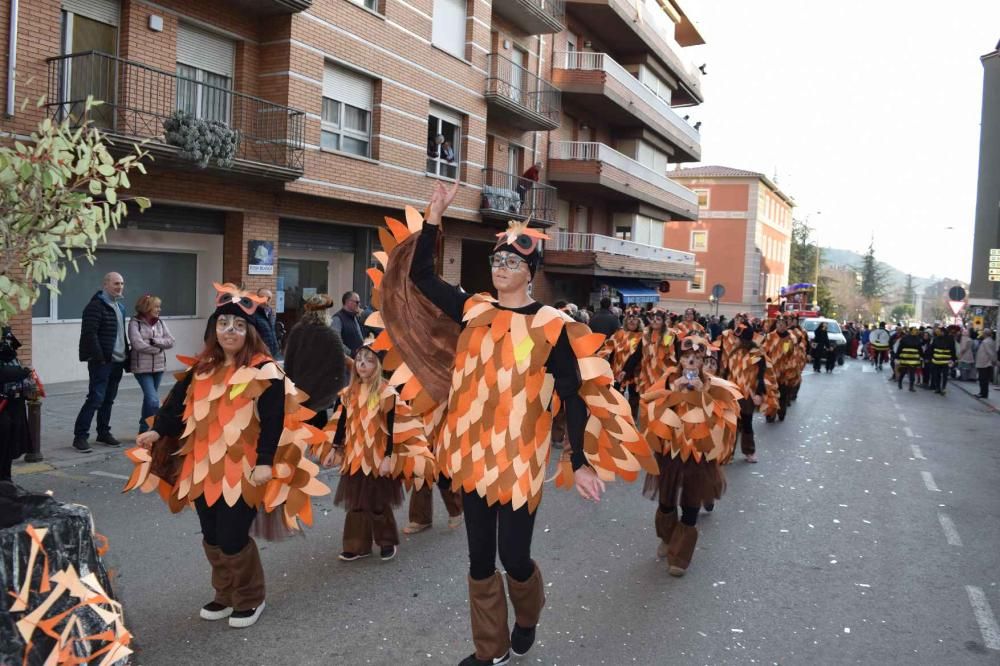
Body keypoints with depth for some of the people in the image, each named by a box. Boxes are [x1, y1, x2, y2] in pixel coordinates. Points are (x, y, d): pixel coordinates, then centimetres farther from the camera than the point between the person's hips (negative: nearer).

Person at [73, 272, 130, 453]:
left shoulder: (120, 307, 18)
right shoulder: (96, 306, -10)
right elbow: (89, 334, -18)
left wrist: (127, 354, 16)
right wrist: (99, 358, -21)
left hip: (117, 361, 8)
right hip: (101, 361, -8)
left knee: (109, 399, 13)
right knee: (96, 398, -10)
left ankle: (103, 433, 22)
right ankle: (80, 436, -4)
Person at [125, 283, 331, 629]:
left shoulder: (265, 372, -10)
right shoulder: (202, 368, 10)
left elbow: (273, 421, -15)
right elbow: (179, 403, 8)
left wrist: (265, 462, -22)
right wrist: (158, 431, -8)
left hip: (243, 471, -6)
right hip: (205, 468, 6)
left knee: (232, 538, -4)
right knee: (212, 537, 14)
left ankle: (250, 599, 20)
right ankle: (225, 595, 35)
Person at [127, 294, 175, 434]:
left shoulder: (160, 322, 6)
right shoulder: (135, 323, -8)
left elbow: (170, 342, -1)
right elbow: (138, 344, -18)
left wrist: (153, 341, -14)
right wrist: (159, 348, -9)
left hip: (159, 366, 5)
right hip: (142, 367, -5)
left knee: (149, 399, 15)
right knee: (153, 400, -13)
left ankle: (145, 430, 27)